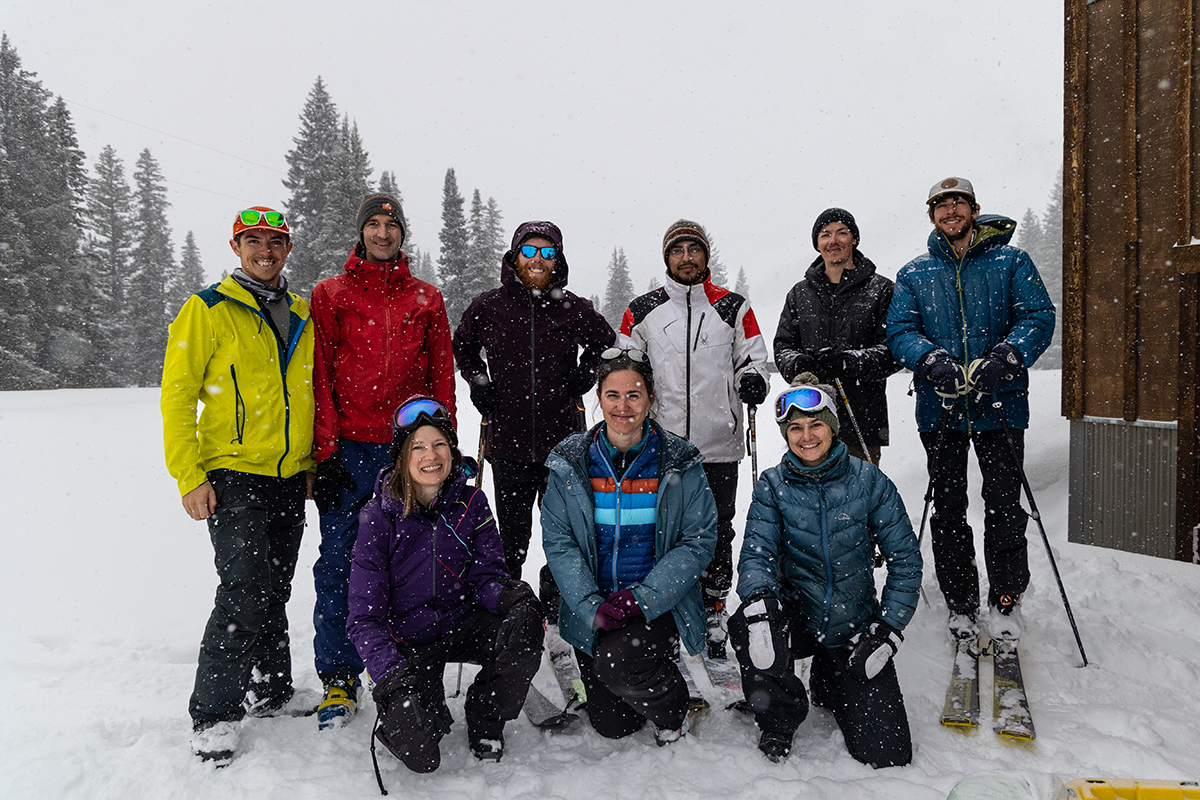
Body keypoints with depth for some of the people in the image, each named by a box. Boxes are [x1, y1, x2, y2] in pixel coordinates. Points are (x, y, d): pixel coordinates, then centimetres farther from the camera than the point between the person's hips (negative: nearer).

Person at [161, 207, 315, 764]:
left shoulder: (301, 315, 13)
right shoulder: (208, 310, -3)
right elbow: (177, 395, -6)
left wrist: (313, 463, 15)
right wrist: (190, 476, -13)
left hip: (290, 479, 5)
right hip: (232, 474, -5)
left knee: (275, 591, 13)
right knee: (245, 591, -12)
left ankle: (271, 692, 28)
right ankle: (212, 713, 3)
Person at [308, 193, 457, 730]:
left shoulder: (427, 299, 13)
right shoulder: (330, 295, 8)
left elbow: (442, 378, 11)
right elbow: (320, 377, 1)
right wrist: (325, 450, -7)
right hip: (349, 449, -1)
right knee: (338, 566, -1)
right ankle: (339, 680, 11)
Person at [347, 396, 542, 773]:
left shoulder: (471, 502, -3)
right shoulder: (379, 516, -12)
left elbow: (487, 573, -4)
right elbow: (364, 616, -12)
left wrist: (508, 594, -29)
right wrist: (392, 672, -27)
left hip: (462, 624, 3)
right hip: (406, 640, -3)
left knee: (523, 626, -29)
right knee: (418, 753, -23)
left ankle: (486, 721, -2)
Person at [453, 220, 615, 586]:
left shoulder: (575, 309, 3)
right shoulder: (488, 306, 2)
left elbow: (606, 344, 22)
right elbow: (463, 347, 21)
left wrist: (587, 372, 5)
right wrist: (478, 381, 7)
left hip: (563, 444, 1)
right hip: (508, 442, 0)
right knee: (512, 534, 9)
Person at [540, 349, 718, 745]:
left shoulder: (679, 464, -5)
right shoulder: (570, 463, -2)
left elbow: (698, 541, -7)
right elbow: (558, 542, -5)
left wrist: (642, 598, -19)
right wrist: (592, 607, -19)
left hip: (658, 605, -2)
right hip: (592, 609, 2)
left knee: (616, 658, -29)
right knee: (611, 725, 0)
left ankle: (672, 710, 4)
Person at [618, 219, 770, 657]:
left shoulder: (734, 308, 8)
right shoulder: (641, 311, 9)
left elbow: (753, 358, 11)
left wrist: (753, 380, -10)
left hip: (718, 445, 0)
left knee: (716, 532, 7)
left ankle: (713, 612, 22)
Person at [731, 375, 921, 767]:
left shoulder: (867, 480, -8)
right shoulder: (772, 485, -7)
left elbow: (905, 557, -3)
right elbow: (757, 553, -13)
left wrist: (888, 627, -10)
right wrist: (759, 597, -35)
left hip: (855, 626, 1)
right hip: (797, 615, 0)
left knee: (888, 754, -4)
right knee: (749, 623, -35)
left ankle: (830, 682, 28)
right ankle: (779, 723, -5)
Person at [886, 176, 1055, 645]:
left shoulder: (1011, 263, 6)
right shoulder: (914, 274, 10)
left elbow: (1039, 317, -3)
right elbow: (900, 331, 0)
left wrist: (1004, 359, -21)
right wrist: (933, 361, -20)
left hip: (1000, 404, -1)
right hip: (939, 408, 2)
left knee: (1004, 505, 0)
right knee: (948, 510, 7)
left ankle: (1005, 599, 18)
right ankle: (960, 604, 20)